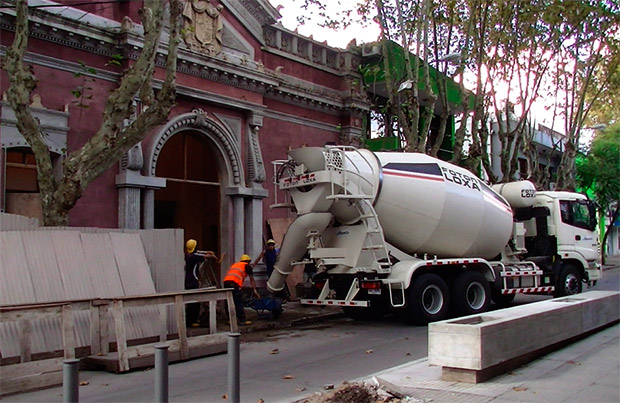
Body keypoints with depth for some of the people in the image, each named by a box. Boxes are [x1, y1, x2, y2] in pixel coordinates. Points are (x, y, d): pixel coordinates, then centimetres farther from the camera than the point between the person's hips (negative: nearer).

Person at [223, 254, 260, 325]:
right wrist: (255, 291, 18)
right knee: (239, 302, -1)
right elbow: (252, 280, 15)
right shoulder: (247, 266, 15)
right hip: (234, 283, -6)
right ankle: (242, 320, 0)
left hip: (226, 282, 6)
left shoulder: (234, 264, 33)